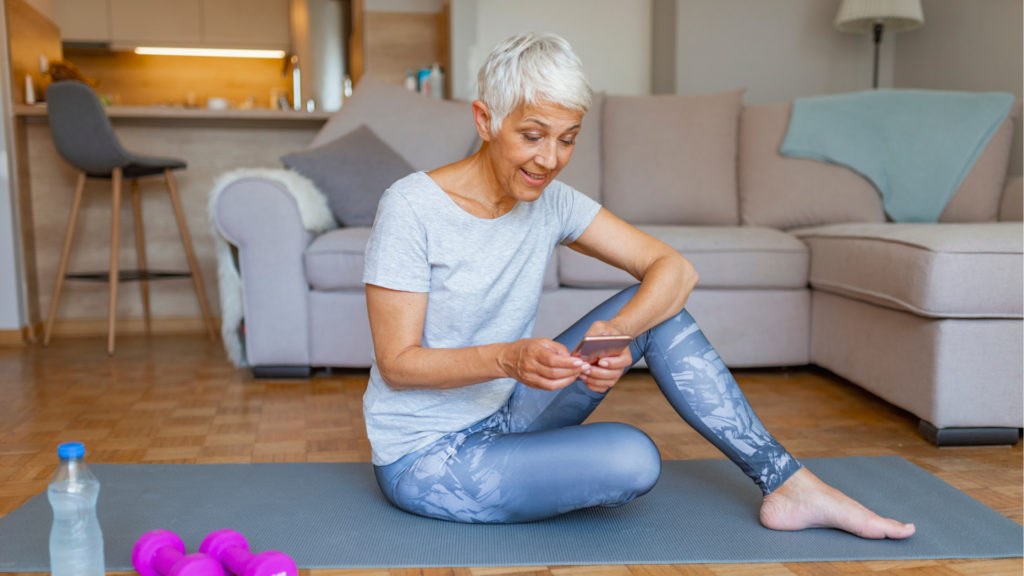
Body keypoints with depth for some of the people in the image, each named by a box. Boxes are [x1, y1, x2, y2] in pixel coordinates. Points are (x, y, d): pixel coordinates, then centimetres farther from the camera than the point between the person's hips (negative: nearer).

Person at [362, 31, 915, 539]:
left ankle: (788, 486, -5)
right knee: (631, 458, -30)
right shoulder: (412, 209, -20)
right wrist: (507, 358, -36)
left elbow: (675, 268, -7)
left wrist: (618, 329, -28)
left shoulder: (550, 201, -3)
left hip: (501, 419, 6)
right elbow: (396, 363, -20)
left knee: (656, 307, -10)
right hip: (424, 459, -6)